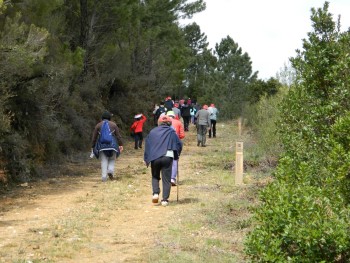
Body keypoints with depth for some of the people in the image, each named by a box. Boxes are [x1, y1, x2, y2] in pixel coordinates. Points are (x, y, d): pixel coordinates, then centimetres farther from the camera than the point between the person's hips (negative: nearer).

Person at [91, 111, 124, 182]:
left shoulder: (98, 125, 9)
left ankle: (104, 177, -7)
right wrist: (120, 145, 5)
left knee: (104, 161, 2)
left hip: (101, 145, 0)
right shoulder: (113, 124, 8)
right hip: (112, 144, 0)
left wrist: (93, 146, 14)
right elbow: (118, 135, 4)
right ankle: (110, 170, -11)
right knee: (112, 159, 14)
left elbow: (94, 137, 8)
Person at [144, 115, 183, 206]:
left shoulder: (152, 132, 14)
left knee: (155, 177, 22)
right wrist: (176, 155, 22)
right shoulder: (171, 132, 9)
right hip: (167, 157, -2)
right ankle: (165, 199, 0)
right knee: (166, 179, 4)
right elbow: (179, 144, 8)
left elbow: (147, 145, 13)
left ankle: (155, 193, 3)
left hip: (154, 158, 2)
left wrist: (146, 159, 16)